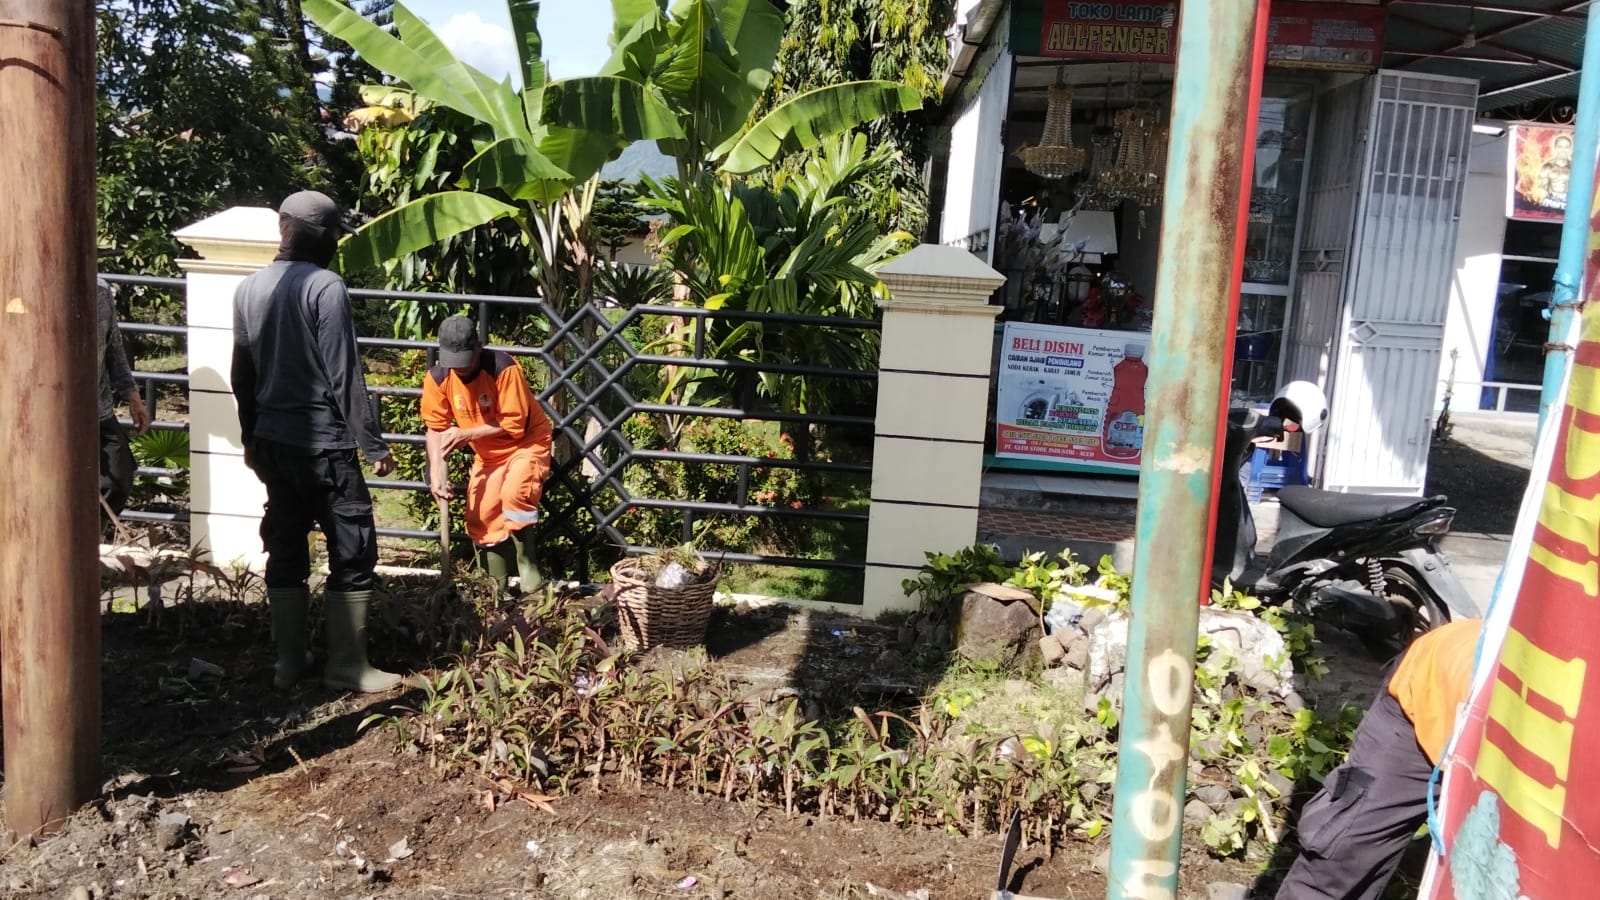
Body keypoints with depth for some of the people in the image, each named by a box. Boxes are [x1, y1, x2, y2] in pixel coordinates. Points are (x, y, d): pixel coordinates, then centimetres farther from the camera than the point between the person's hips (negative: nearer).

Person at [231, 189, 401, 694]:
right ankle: (347, 668, 4)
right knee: (353, 552, 1)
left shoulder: (249, 289, 9)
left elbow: (242, 376, 14)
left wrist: (251, 436, 24)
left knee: (285, 548, 13)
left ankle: (289, 663, 19)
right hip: (322, 443, -8)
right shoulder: (324, 287, -14)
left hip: (271, 440, 8)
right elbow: (344, 377, -15)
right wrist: (374, 445, -10)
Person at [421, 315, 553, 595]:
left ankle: (529, 570, -14)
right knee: (481, 517, 4)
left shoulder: (504, 368, -29)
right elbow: (436, 428, -9)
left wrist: (466, 434, -27)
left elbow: (514, 425, -26)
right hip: (487, 454, 6)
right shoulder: (437, 377, -14)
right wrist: (437, 473, -21)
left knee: (514, 494, -31)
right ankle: (498, 588, 19)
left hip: (527, 442, -6)